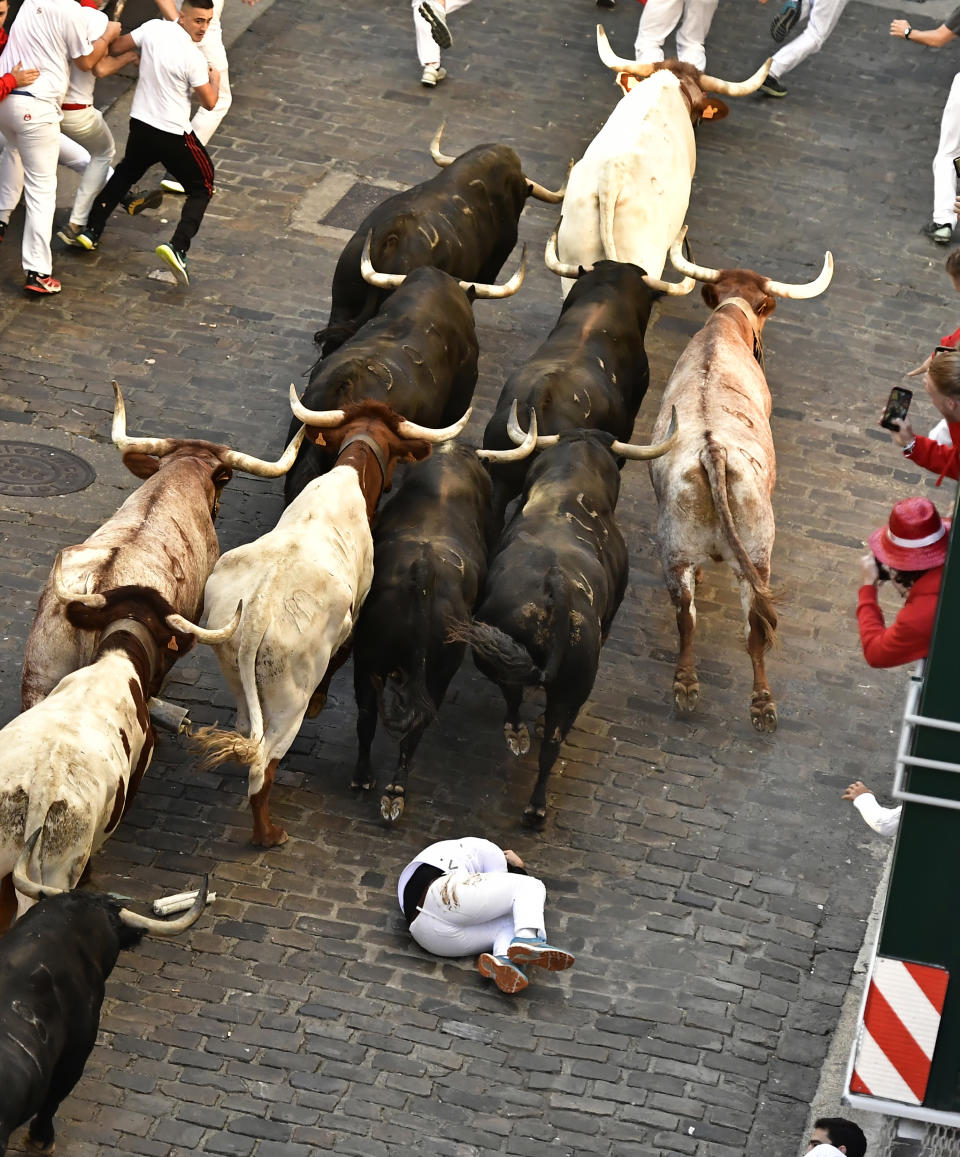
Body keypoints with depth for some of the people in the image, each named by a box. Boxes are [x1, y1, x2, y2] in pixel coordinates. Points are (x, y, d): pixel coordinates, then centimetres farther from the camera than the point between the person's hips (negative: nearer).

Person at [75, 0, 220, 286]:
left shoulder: (153, 29, -8)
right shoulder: (193, 58, -20)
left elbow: (116, 47, 5)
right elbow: (209, 102, -9)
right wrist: (215, 79, 12)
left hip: (140, 124, 6)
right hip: (174, 134, -5)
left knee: (126, 173, 32)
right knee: (201, 188, 11)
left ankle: (91, 232, 30)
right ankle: (178, 246, -10)